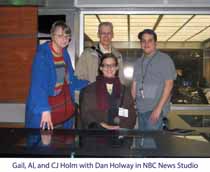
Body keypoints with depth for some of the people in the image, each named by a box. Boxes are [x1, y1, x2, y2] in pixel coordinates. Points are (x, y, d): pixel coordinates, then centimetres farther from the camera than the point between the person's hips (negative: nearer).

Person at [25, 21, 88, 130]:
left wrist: (88, 84, 9)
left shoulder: (65, 53, 5)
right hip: (42, 110, -7)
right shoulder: (42, 55, -17)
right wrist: (45, 110, -34)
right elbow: (39, 85, -25)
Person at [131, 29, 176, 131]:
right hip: (140, 109, 6)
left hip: (155, 108, -5)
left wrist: (159, 108, -15)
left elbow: (169, 84, -9)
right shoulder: (138, 62, 14)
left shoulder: (164, 59, -4)